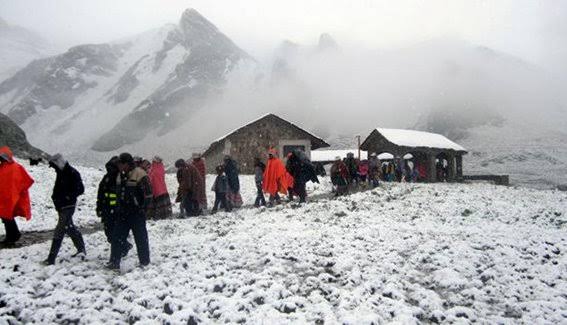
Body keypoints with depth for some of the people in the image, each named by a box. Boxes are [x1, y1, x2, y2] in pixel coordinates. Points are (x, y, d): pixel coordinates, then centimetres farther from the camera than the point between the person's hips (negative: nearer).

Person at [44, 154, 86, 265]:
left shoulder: (72, 173, -15)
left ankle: (51, 258, -4)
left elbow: (80, 189, -17)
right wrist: (55, 197, 5)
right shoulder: (61, 173, 11)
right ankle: (81, 249, 32)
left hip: (68, 206, -10)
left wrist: (67, 197, -21)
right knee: (70, 228, 19)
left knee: (59, 231, -8)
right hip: (61, 206, 10)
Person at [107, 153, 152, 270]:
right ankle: (114, 262, 14)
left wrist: (142, 208, -15)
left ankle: (144, 262, 15)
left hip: (137, 213, -8)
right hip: (123, 212, 8)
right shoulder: (121, 175, 12)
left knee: (141, 238, 3)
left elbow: (148, 194, -16)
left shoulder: (140, 175, -14)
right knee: (117, 237, 7)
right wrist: (120, 207, 14)